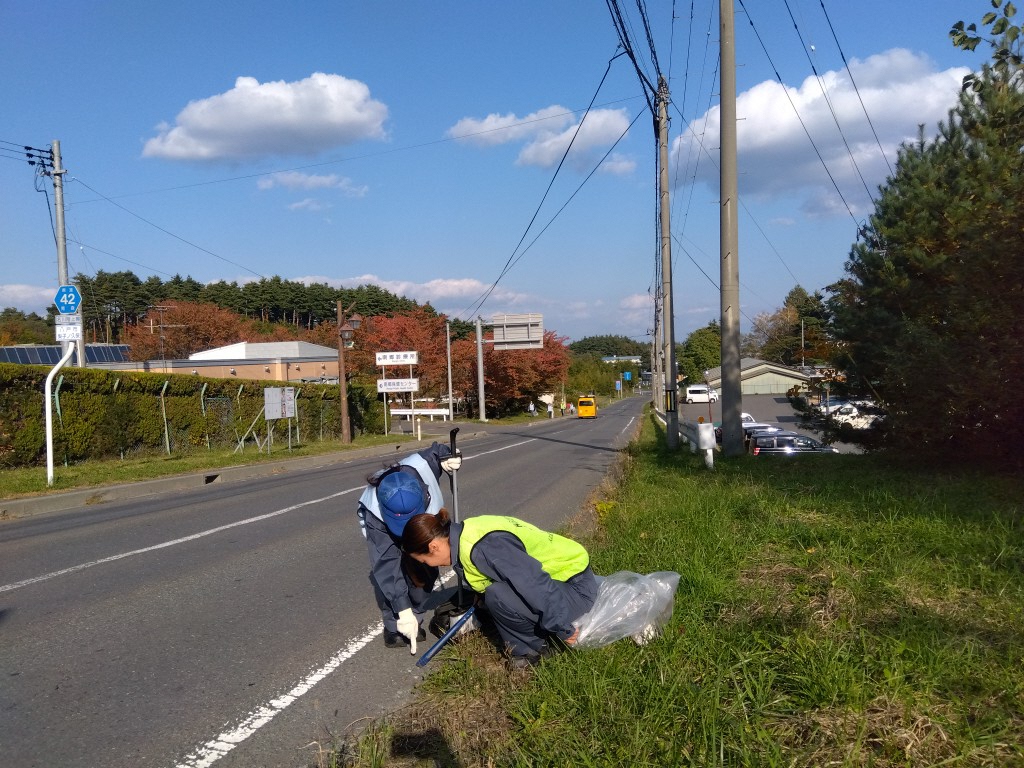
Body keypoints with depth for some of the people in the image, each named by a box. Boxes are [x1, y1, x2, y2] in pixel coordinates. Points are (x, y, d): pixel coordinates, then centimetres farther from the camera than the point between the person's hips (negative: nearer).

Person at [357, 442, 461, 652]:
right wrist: (403, 610, -45)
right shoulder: (375, 515, -46)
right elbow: (388, 565, -44)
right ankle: (394, 627, -6)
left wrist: (449, 458, -38)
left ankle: (414, 620, 12)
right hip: (379, 522, -3)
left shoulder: (421, 465, -44)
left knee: (425, 569, -7)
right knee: (383, 570, -23)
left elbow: (436, 451, -17)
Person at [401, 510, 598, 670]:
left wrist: (562, 629, -22)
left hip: (576, 586, -9)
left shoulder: (484, 547, -30)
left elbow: (537, 586, -32)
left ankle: (537, 647, -3)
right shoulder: (465, 534, 0)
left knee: (498, 596, -26)